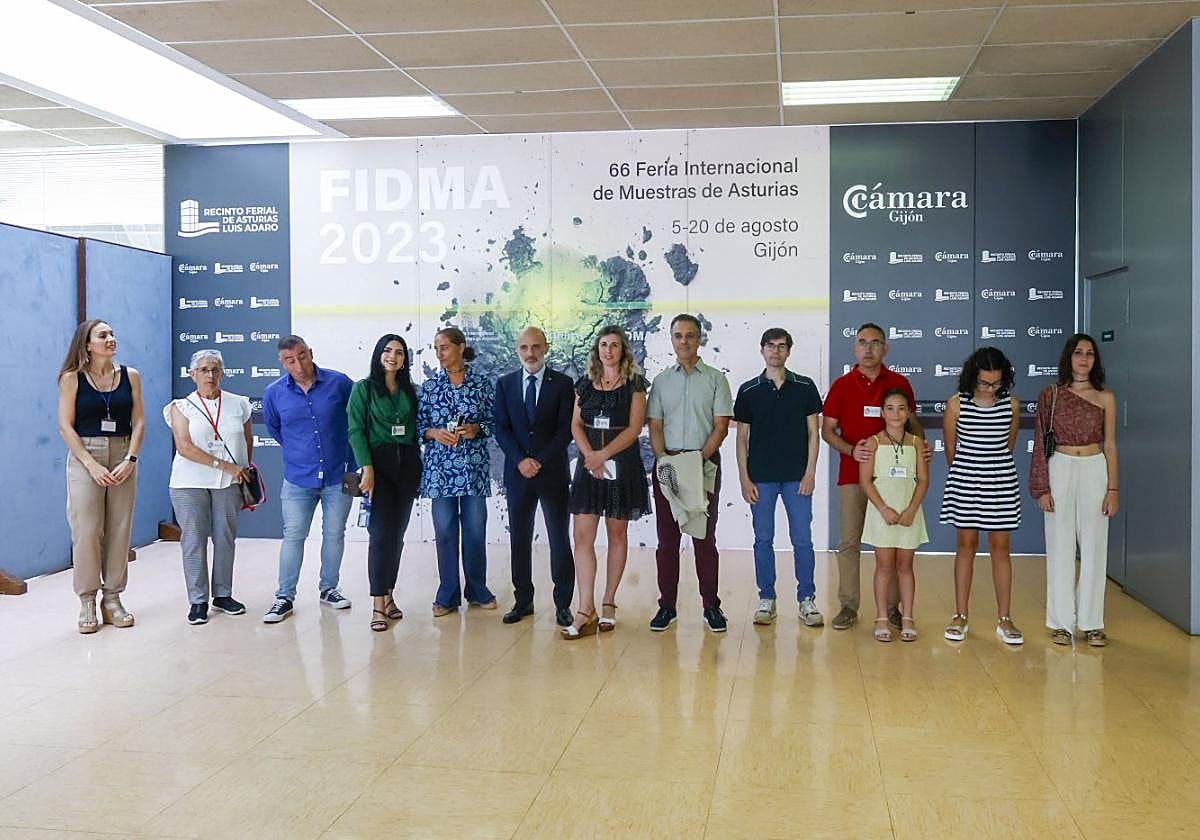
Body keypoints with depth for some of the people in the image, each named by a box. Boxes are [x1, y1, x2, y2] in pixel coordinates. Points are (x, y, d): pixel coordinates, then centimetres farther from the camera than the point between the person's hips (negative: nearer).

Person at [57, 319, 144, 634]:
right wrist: (92, 465, -13)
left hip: (123, 457, 3)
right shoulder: (72, 378, -2)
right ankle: (87, 602, 5)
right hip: (84, 457, -2)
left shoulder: (129, 376, 5)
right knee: (86, 530, -4)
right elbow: (65, 426, -5)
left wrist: (130, 460, -8)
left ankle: (113, 598, 13)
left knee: (119, 530, 3)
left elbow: (139, 422, 4)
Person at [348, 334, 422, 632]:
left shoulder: (410, 391, 13)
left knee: (398, 532, 5)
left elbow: (415, 430, 14)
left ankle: (388, 595, 14)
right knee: (382, 532, -9)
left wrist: (418, 469, 6)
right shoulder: (363, 388, 1)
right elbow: (356, 430, -5)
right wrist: (367, 468, -15)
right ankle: (378, 604, -7)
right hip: (379, 462, -4)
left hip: (407, 463, 4)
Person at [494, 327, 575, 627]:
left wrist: (540, 461, -13)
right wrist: (521, 460, -12)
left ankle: (562, 604, 9)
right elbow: (501, 429, 2)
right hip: (517, 473, 2)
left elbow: (565, 430, -5)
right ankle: (523, 600, 16)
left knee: (559, 538, 2)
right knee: (519, 538, 6)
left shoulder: (562, 383, 0)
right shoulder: (505, 384, 8)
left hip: (553, 471, -2)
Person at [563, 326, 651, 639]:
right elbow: (576, 425, 7)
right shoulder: (585, 384, 12)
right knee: (583, 536, -6)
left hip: (622, 463, -3)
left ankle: (608, 605, 14)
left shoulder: (633, 384, 1)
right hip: (588, 464, 3)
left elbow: (634, 428, -7)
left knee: (617, 534, 5)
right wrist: (590, 455, -10)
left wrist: (604, 454, -16)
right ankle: (586, 613, -7)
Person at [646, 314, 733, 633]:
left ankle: (711, 606, 6)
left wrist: (700, 459, -14)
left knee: (704, 535, 0)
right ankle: (667, 605, 10)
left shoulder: (715, 379, 3)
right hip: (666, 462, 2)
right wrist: (662, 458, -9)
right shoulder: (661, 380, 11)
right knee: (667, 537, 4)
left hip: (705, 461, -2)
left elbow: (721, 426, -2)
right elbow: (655, 426, 8)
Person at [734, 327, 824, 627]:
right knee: (763, 539, 5)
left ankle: (807, 599, 12)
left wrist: (810, 472, -4)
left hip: (797, 476, 0)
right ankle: (766, 599, 15)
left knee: (802, 539, 1)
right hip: (761, 477, 1)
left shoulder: (805, 387, 4)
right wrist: (744, 478, -1)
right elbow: (742, 437, 6)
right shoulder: (748, 391, 4)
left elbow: (813, 432, 5)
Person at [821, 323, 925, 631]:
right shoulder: (841, 385, 5)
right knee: (849, 541, 1)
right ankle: (848, 606, 8)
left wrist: (922, 447, -7)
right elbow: (827, 429, 5)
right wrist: (851, 450, -13)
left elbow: (913, 423, 14)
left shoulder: (899, 383, 7)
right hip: (852, 475, 0)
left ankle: (892, 606, 13)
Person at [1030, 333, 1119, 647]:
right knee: (1060, 547, 3)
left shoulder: (1105, 398, 4)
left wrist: (1112, 489, -1)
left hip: (1095, 471, 1)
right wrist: (1042, 488, -4)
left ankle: (1091, 622, 13)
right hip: (1060, 470, -1)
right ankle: (1061, 621, 11)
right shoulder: (1051, 394, 1)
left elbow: (1110, 446, 5)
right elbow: (1040, 443, 2)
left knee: (1094, 547, 4)